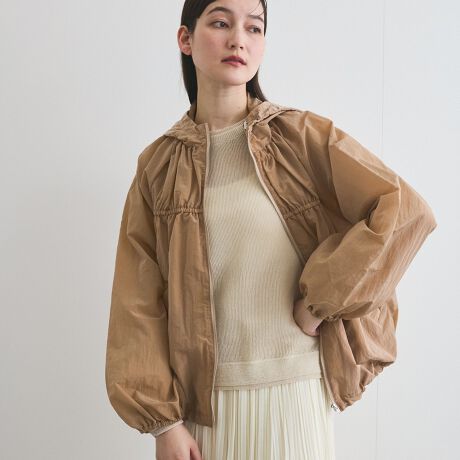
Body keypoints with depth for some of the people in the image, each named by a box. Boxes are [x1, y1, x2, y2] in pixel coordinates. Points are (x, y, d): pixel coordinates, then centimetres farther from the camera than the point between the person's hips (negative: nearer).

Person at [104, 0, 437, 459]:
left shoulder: (304, 136, -4)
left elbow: (407, 211, -11)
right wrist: (163, 419, -7)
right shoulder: (158, 164, 0)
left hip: (293, 390, -1)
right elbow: (139, 299, -2)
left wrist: (321, 300, -12)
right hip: (196, 398, 1)